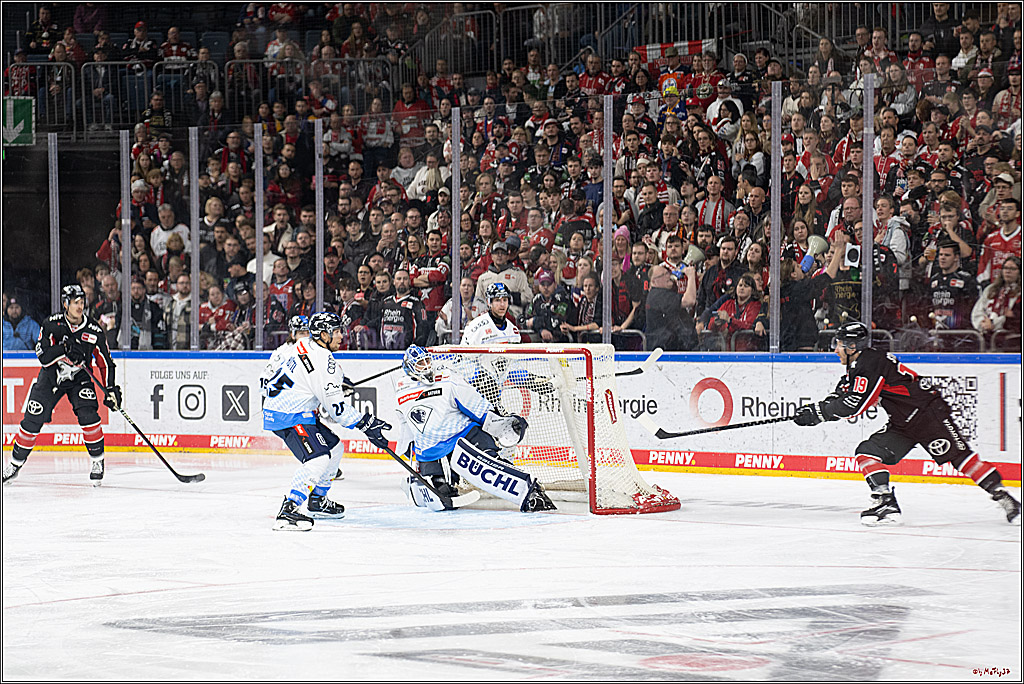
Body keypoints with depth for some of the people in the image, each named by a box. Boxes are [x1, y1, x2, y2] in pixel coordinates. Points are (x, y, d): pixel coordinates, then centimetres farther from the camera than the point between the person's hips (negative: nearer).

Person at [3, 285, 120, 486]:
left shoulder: (93, 330, -14)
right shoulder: (52, 324, -17)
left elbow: (105, 362, -5)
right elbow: (44, 357, -22)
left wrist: (111, 390, -12)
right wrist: (65, 349, -37)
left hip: (79, 378, 0)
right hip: (51, 376, 0)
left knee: (88, 414, -22)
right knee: (32, 420, -2)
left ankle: (97, 461, -8)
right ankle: (15, 463, 14)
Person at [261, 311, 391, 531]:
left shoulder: (302, 346, 7)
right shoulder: (324, 362, -22)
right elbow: (336, 409, -21)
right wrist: (366, 424, -13)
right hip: (287, 417, -11)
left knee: (333, 446, 22)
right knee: (318, 459, -25)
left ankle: (317, 501, 33)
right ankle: (287, 512, -31)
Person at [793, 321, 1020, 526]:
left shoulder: (870, 363, -20)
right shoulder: (856, 367, 11)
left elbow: (854, 405, -25)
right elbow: (842, 395, 24)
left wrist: (818, 412, -19)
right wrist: (815, 408, 9)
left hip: (929, 414, -10)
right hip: (902, 424, 10)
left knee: (960, 456, -15)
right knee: (867, 452, -4)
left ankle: (1003, 498, -11)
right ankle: (886, 503, -10)